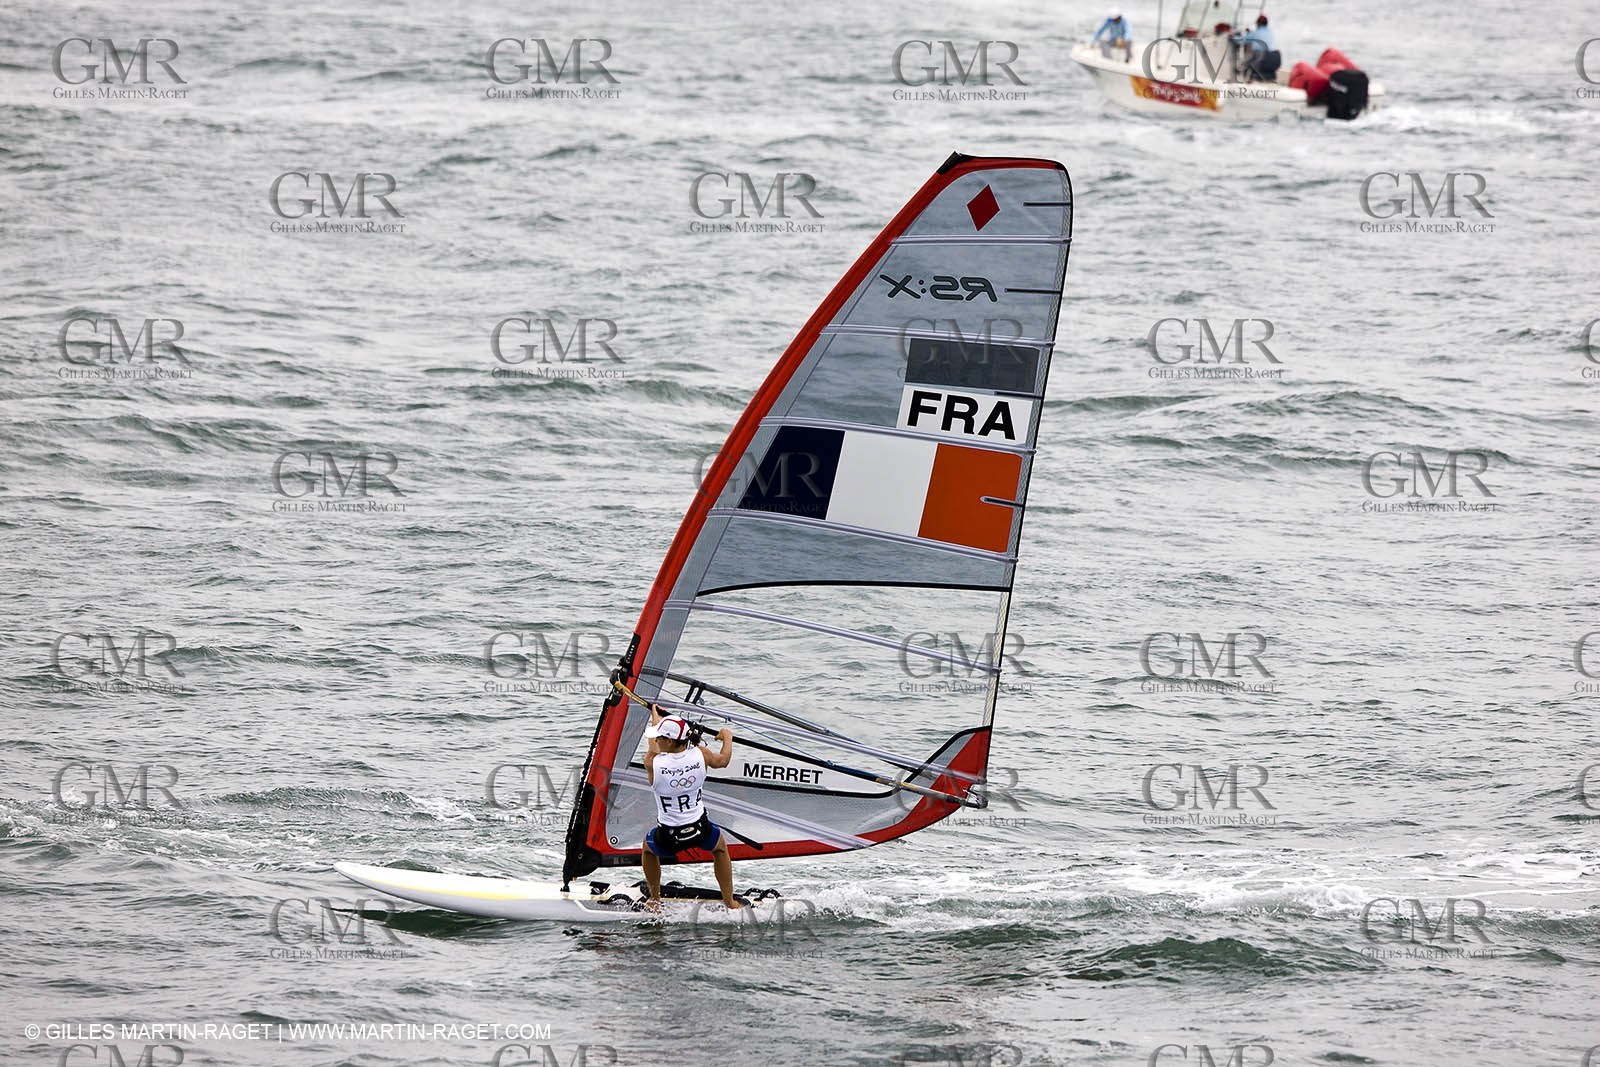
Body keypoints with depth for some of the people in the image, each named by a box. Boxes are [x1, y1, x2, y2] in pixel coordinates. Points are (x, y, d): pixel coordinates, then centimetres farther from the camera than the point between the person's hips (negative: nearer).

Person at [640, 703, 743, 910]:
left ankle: (654, 899, 42)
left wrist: (655, 717, 25)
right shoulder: (700, 754, -15)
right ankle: (730, 902, 38)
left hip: (668, 838, -1)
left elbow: (653, 748, 6)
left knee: (649, 847, 34)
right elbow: (722, 760, 9)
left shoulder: (653, 763, -20)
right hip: (700, 831, 1)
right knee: (720, 848, 35)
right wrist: (727, 738, 31)